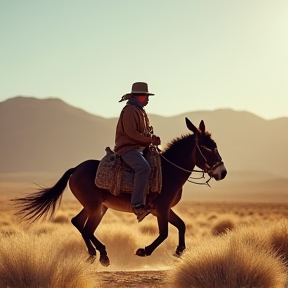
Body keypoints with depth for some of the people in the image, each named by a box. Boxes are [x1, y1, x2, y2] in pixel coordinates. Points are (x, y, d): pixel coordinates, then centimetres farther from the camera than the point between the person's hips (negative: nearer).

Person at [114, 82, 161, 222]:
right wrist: (149, 139, -18)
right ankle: (137, 205, -36)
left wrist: (153, 138, 3)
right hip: (128, 148, -11)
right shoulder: (130, 110, -11)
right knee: (144, 168, -33)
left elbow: (147, 131, 25)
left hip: (140, 148, 11)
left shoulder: (141, 111, 21)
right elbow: (130, 132, -21)